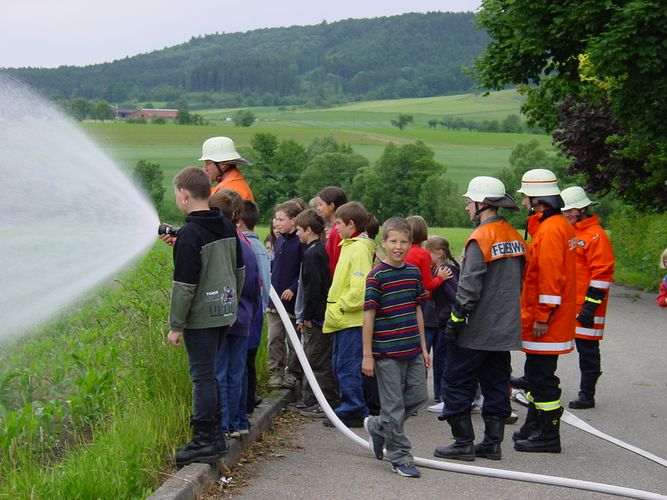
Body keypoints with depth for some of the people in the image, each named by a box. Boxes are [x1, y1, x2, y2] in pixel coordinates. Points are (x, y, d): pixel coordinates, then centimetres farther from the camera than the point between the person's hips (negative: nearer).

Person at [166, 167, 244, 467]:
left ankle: (204, 441, 0)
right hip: (225, 313, 8)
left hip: (201, 317, -8)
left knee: (203, 376, -3)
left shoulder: (190, 234, -17)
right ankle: (214, 434, 21)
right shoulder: (228, 228, 9)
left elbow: (184, 285, -18)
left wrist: (175, 325, -12)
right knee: (208, 373, 16)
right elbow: (239, 271, 17)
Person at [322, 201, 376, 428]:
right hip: (343, 319, 10)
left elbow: (359, 289, -23)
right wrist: (335, 307, 16)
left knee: (348, 367, -6)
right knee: (340, 365, 16)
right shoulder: (349, 245, 16)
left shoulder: (359, 248, -16)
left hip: (352, 319, -10)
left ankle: (353, 412, 0)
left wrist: (341, 307, -16)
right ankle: (350, 408, 24)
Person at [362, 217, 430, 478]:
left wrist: (423, 347, 14)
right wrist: (367, 355, -12)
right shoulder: (377, 275, -11)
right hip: (387, 352, -6)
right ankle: (399, 456, 12)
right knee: (394, 405, 1)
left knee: (417, 396, 11)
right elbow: (369, 315, -11)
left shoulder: (414, 272, 8)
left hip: (412, 350, 6)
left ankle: (377, 426, 30)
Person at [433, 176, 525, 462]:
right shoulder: (515, 237, 10)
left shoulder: (480, 238, -15)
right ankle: (493, 443, 17)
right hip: (505, 331, 8)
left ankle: (464, 443, 2)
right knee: (497, 385, 13)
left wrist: (455, 320, -15)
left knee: (458, 384, 1)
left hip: (476, 331, -8)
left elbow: (469, 286, -20)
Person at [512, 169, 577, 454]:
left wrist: (543, 317, -21)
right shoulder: (560, 225, 16)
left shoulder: (550, 229, -18)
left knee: (541, 376, -4)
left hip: (545, 323, -11)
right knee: (536, 373, 18)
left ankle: (548, 436, 3)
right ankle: (534, 428, 29)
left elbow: (551, 277, -23)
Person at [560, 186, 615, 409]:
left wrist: (590, 306, -18)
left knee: (587, 349, 1)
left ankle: (587, 395, 9)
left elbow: (602, 274, -16)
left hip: (584, 306, -8)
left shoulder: (596, 236, -11)